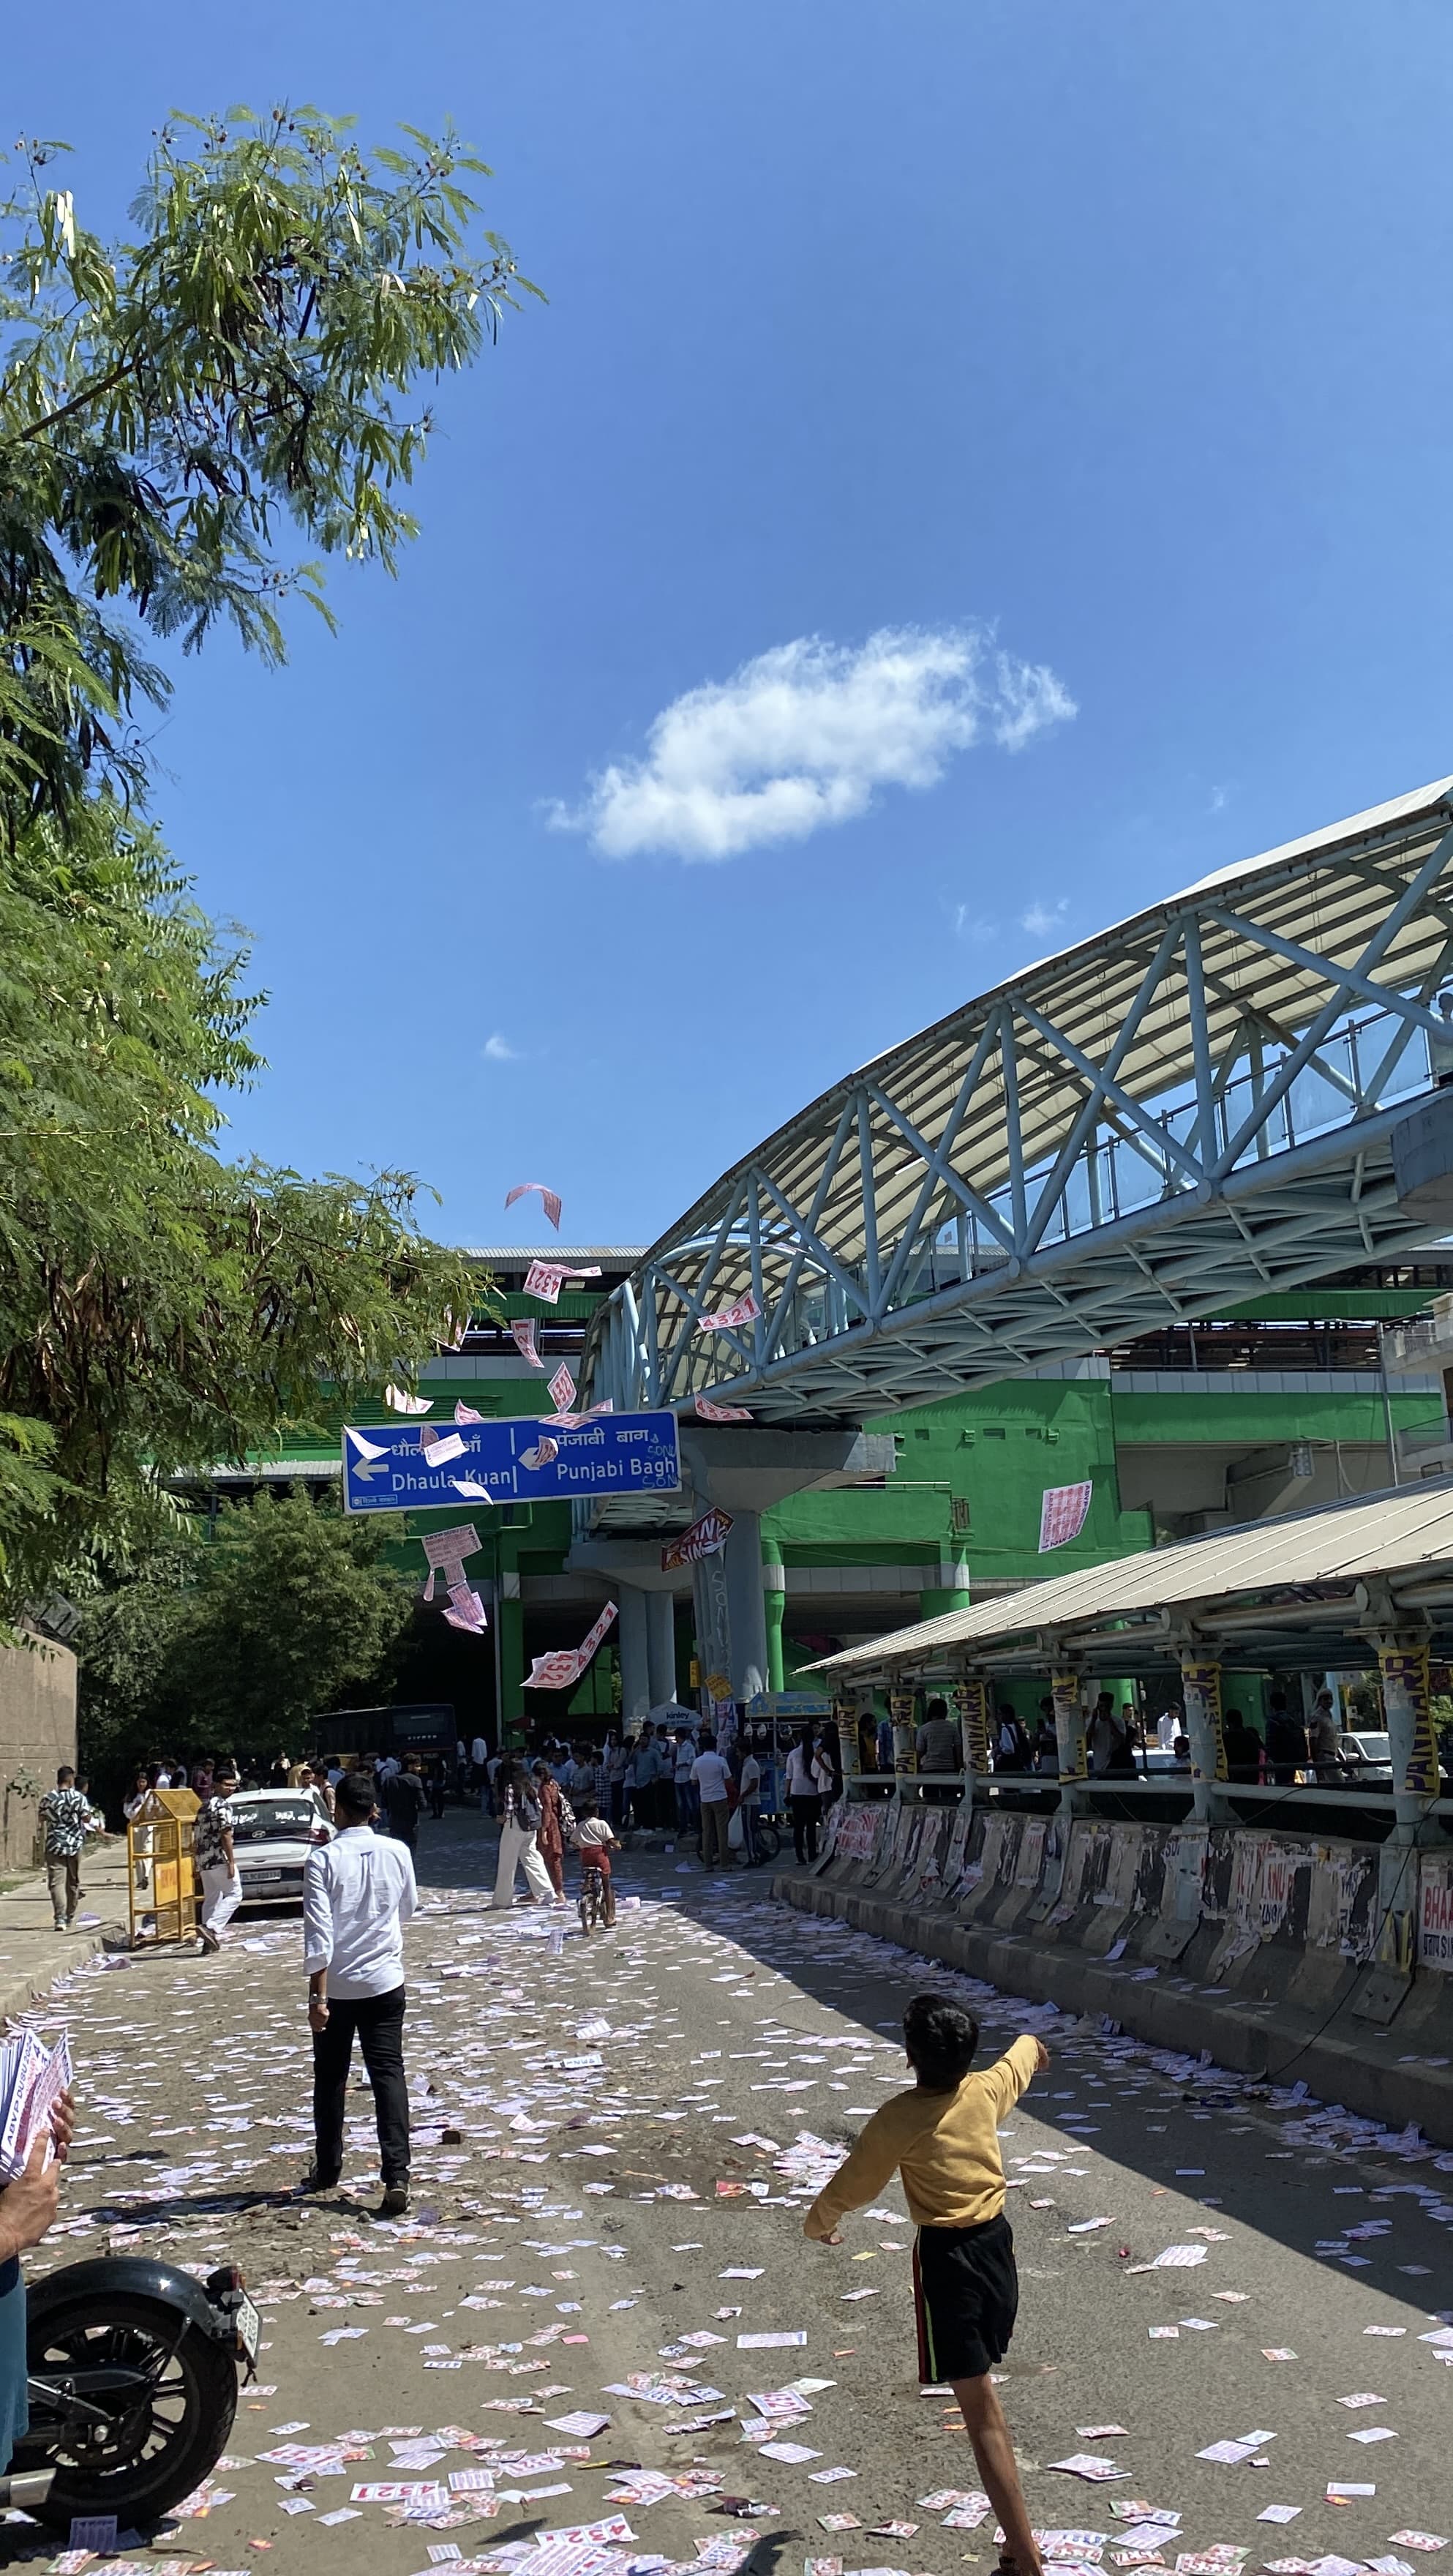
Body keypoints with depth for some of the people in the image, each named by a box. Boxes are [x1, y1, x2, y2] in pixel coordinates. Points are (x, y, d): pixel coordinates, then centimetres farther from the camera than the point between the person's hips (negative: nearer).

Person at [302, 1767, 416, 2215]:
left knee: (330, 2078, 16)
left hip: (336, 1986, -1)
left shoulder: (323, 1858, -13)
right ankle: (396, 2176, -10)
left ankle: (327, 2168, 30)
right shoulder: (397, 1853, -3)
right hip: (385, 1983, 2)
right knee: (389, 2076, 1)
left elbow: (319, 1932, -17)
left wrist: (317, 1996, -14)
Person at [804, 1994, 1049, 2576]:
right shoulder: (988, 2089, -3)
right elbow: (1022, 2054, 22)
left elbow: (848, 2188, -8)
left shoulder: (900, 2118, -19)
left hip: (946, 2255, -7)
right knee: (979, 2381, 25)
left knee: (981, 2409, -5)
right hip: (996, 2238, 7)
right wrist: (1032, 2043, 47)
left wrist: (816, 2225, 13)